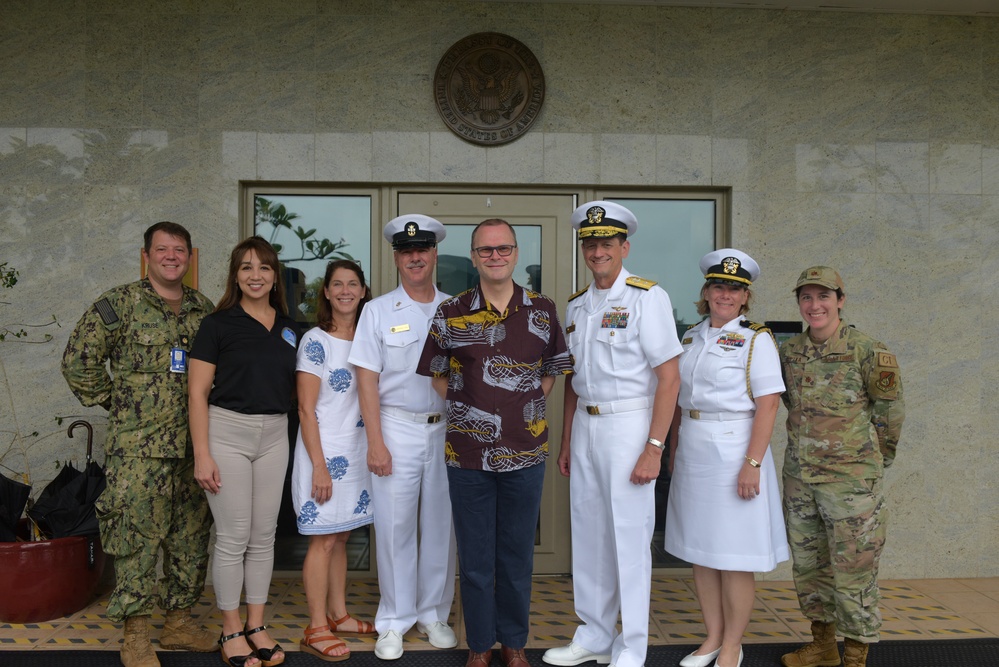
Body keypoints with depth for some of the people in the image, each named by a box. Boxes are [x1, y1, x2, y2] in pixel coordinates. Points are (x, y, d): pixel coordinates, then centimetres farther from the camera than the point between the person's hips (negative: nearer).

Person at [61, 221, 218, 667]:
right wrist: (115, 403, -1)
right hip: (138, 446, -5)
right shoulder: (120, 304, -4)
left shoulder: (204, 309, 10)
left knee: (192, 538, 11)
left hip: (193, 446, 5)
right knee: (138, 538, -1)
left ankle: (179, 621, 26)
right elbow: (78, 360, -3)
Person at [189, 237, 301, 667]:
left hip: (275, 436, 4)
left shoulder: (289, 328, 9)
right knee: (233, 537, 1)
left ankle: (256, 625, 24)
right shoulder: (219, 324, -4)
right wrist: (202, 455, -13)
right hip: (227, 431, -4)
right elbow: (198, 393, -7)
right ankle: (231, 631, 18)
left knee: (264, 535, 10)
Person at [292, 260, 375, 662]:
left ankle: (338, 614, 26)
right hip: (324, 450, -6)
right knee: (324, 539, -1)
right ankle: (317, 629, 8)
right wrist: (319, 465, -16)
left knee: (341, 536, 14)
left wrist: (373, 448, 7)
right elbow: (306, 409, -12)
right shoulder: (315, 341, -9)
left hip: (357, 451, 6)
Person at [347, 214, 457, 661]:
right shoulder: (379, 311, 1)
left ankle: (434, 615, 26)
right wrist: (375, 443, -8)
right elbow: (368, 380, -2)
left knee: (441, 526, 9)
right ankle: (394, 622, 19)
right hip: (397, 427, -2)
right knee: (394, 527, 3)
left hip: (446, 428, 2)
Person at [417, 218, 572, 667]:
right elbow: (437, 374, 10)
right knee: (475, 556, 9)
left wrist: (526, 408, 3)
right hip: (468, 453, 0)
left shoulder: (543, 311, 2)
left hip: (525, 453, 1)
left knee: (517, 555, 12)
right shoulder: (450, 314, 0)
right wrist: (465, 410, 2)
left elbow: (552, 370, 12)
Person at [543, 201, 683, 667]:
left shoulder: (647, 297, -8)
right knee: (588, 535, 14)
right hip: (585, 425, 6)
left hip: (628, 425, -6)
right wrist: (566, 441, 15)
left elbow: (668, 377, -12)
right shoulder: (576, 305, 11)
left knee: (629, 538, 1)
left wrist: (653, 447, -16)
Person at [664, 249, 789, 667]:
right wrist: (674, 449, 13)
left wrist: (752, 463, -19)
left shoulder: (756, 340, -6)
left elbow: (767, 405, -13)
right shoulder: (691, 338, 11)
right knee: (699, 550, 12)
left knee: (735, 556, 2)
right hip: (692, 454, 6)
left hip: (733, 450, -6)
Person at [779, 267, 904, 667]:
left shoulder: (867, 351, -10)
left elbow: (890, 412, 0)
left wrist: (872, 460, 10)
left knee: (853, 570, 1)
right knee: (808, 564, 15)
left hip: (851, 480, -5)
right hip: (798, 478, 5)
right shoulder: (789, 351, 4)